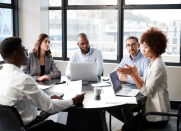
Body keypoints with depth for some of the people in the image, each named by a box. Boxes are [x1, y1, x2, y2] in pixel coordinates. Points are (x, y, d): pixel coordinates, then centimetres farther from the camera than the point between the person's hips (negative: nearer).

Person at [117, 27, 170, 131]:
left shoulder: (158, 66, -21)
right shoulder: (153, 63, 11)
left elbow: (146, 92, -21)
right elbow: (145, 85, 7)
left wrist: (132, 74, -20)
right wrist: (136, 73, -3)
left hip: (158, 116, -9)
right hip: (153, 110, 9)